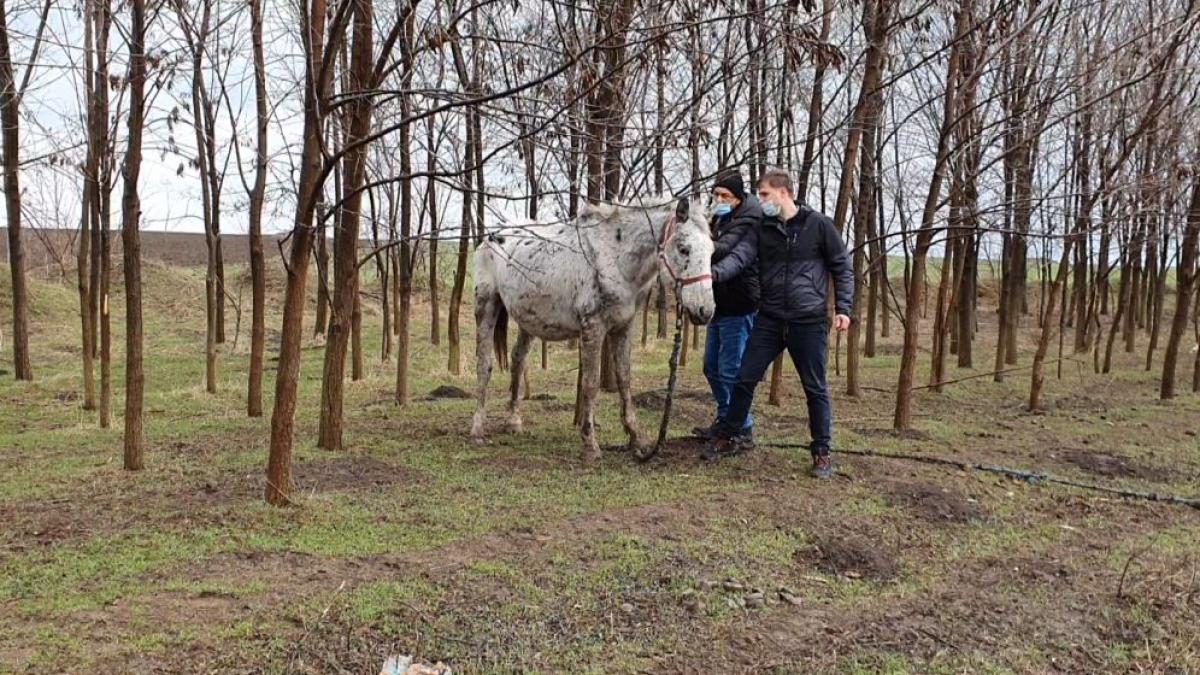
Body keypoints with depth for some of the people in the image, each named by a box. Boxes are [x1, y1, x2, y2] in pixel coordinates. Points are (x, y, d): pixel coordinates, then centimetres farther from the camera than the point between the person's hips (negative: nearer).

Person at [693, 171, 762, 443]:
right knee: (712, 366, 16)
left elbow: (738, 257, -31)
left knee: (730, 370, -7)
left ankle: (741, 427, 5)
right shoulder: (719, 221, 15)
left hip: (739, 308, -10)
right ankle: (725, 420, 29)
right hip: (720, 305, 10)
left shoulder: (748, 224, -14)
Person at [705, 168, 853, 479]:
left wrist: (842, 308, -6)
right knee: (745, 379, 5)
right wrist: (715, 272, -27)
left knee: (815, 388, 5)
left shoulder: (819, 224, -3)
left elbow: (842, 267, 1)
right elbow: (741, 257, -7)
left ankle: (822, 451, 17)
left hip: (809, 322, -3)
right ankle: (729, 436, 23)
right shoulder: (762, 229, 5)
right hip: (769, 320, 3)